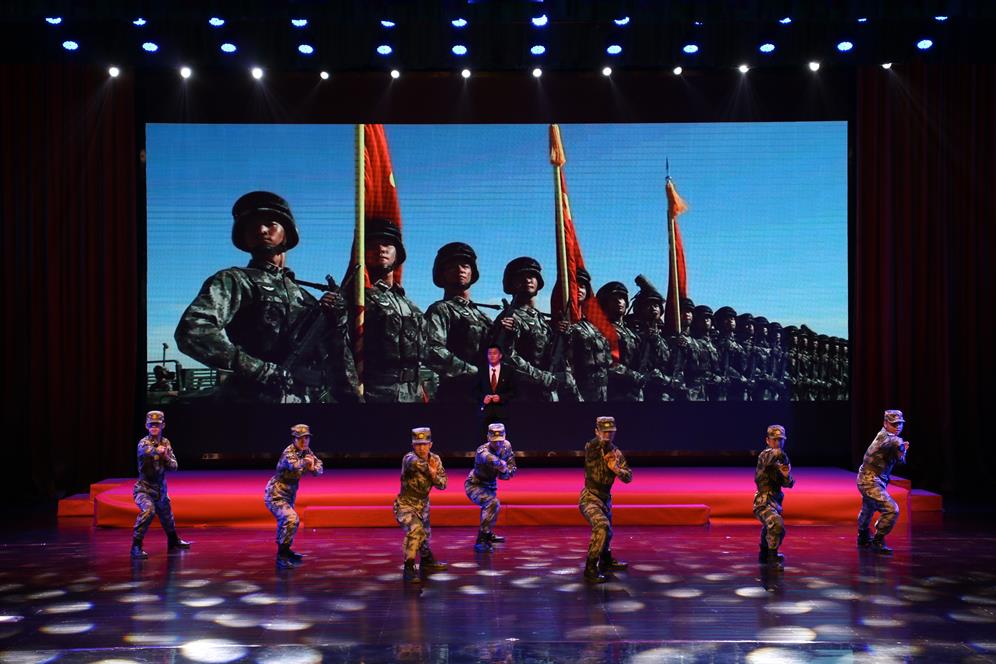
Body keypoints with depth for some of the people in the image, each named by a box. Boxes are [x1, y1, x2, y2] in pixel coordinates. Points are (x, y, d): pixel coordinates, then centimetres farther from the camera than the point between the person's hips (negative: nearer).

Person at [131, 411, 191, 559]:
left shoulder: (166, 443, 1)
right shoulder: (144, 442, -15)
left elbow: (173, 466, -2)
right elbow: (145, 450, -40)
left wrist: (166, 457, -20)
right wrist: (156, 450, -57)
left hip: (161, 488, 6)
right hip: (144, 488, -6)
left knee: (167, 516, 22)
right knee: (148, 510, -31)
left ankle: (174, 542, 47)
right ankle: (136, 547, -26)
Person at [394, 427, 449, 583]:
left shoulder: (435, 459, -5)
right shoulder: (409, 458, -24)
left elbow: (443, 484, -4)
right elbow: (414, 463, -49)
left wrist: (434, 475, -24)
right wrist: (428, 468, -31)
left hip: (423, 504, 7)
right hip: (406, 504, -7)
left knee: (425, 533, 25)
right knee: (415, 529, -31)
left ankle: (426, 561, 51)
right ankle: (409, 568, -26)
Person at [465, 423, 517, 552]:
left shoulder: (506, 446, -12)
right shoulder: (483, 451, -34)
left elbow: (512, 469, -5)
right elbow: (491, 460, -59)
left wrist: (506, 471, -27)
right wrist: (502, 464, -39)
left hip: (490, 486, 8)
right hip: (475, 486, -8)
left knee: (494, 506, 31)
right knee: (493, 503, -33)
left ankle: (488, 534, 60)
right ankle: (481, 541, -33)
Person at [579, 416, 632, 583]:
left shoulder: (616, 453, 4)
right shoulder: (591, 447, -14)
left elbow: (628, 477, -1)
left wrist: (615, 468, -16)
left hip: (605, 498, 7)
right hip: (590, 498, -7)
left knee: (607, 532, 24)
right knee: (602, 526, -29)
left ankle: (606, 561, 51)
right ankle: (590, 569, -24)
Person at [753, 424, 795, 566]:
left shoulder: (779, 460, 10)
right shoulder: (765, 455, -16)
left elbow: (789, 484, 5)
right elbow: (776, 453, -41)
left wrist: (786, 476, -17)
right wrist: (786, 462, -22)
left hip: (775, 501, 9)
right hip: (764, 502, -9)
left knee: (769, 529, 30)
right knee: (777, 525, -33)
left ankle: (764, 554, 54)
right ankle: (773, 557, -21)